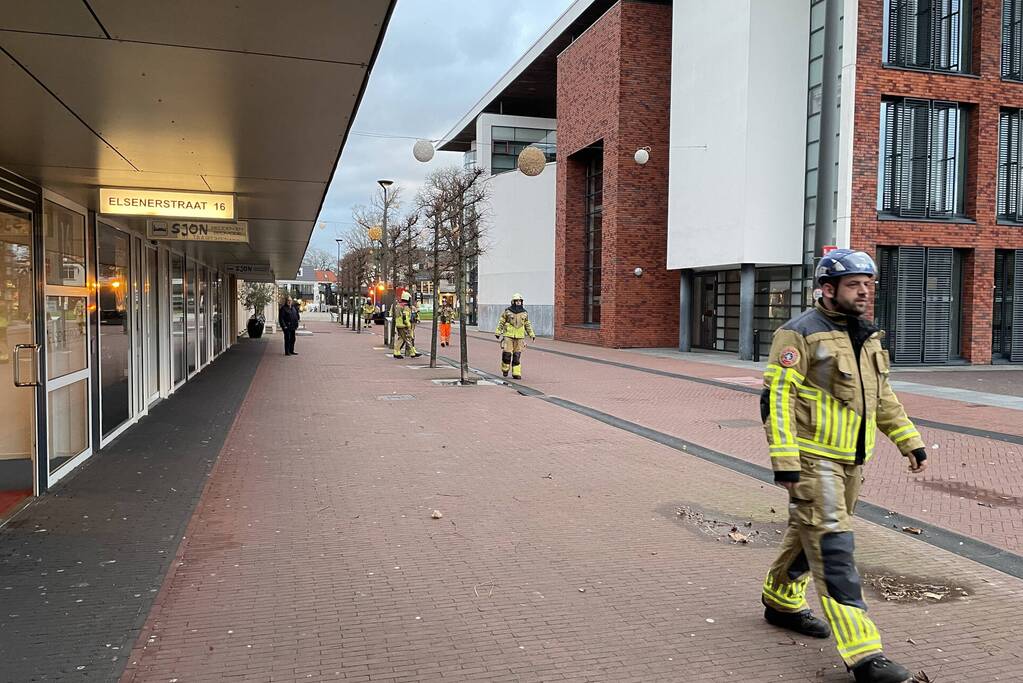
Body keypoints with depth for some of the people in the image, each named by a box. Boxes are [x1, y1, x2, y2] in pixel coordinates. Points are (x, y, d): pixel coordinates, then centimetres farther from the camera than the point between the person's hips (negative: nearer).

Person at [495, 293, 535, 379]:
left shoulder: (524, 313, 8)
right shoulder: (507, 311, -1)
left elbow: (527, 325, 16)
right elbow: (501, 322, 3)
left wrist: (532, 335, 11)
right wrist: (497, 332, -3)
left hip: (519, 337, 2)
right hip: (508, 336, -2)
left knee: (517, 356, 1)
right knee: (507, 354, -6)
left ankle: (516, 374, 5)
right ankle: (505, 369, 18)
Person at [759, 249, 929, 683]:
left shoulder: (866, 337, 13)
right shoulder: (801, 334, -13)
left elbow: (883, 396, 23)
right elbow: (776, 397, -17)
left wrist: (910, 442, 18)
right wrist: (785, 462, -22)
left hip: (851, 460, 8)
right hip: (813, 459, -8)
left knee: (809, 535, 19)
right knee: (833, 549, -9)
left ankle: (781, 601, 38)